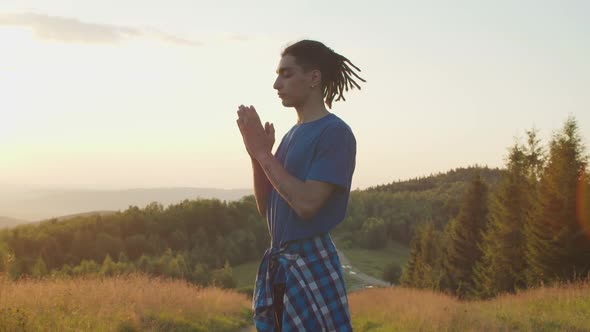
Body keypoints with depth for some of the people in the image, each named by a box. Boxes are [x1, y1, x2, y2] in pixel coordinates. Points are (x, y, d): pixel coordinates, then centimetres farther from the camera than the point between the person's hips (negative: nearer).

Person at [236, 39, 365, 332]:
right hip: (278, 263, 8)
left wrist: (263, 153, -14)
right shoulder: (292, 134, 13)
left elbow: (307, 204, -22)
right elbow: (266, 208, 13)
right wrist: (256, 154, -1)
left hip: (312, 263, -8)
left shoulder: (335, 133, -12)